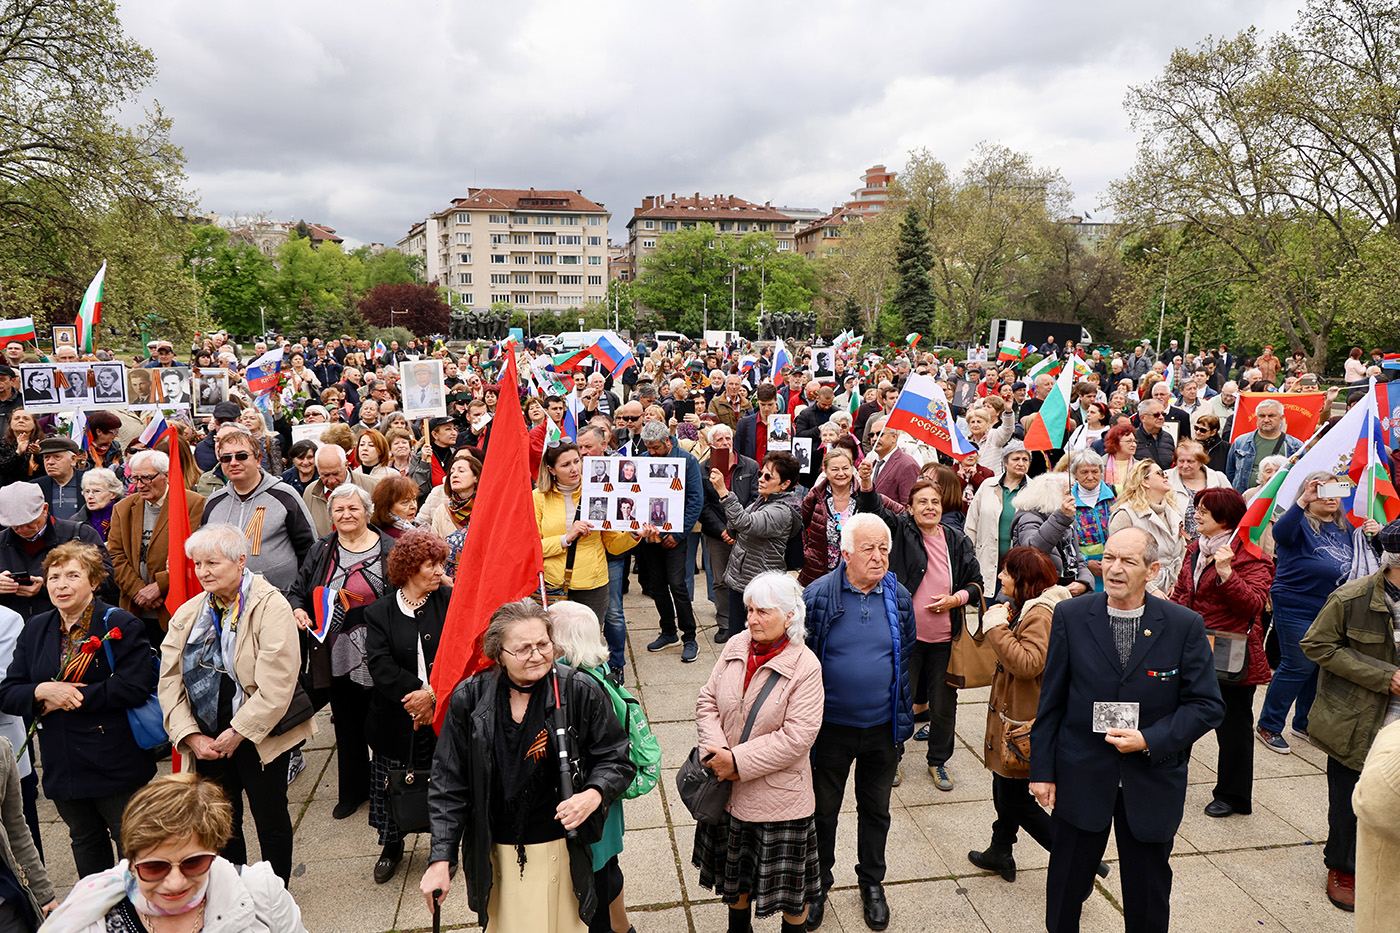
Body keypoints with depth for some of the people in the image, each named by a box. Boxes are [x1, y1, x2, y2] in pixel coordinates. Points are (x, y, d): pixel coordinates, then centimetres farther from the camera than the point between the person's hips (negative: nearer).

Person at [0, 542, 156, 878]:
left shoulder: (121, 625, -10)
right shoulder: (35, 629, 8)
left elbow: (134, 688, -19)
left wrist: (73, 696, -18)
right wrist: (42, 691, -16)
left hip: (115, 763, -6)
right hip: (63, 767, 6)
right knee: (85, 842, 22)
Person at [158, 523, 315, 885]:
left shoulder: (271, 607, -15)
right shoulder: (187, 615, 5)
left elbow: (276, 685, -20)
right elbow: (170, 681, 1)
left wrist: (237, 733, -18)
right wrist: (191, 735, -9)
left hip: (260, 736, -5)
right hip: (206, 740, 5)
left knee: (271, 818, 7)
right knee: (221, 821, 15)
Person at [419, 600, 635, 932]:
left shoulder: (581, 692, -12)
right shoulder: (469, 699, -9)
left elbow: (616, 759, -2)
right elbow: (448, 784, -2)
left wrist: (593, 795, -21)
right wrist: (440, 860, -6)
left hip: (560, 849, -1)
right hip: (494, 854, 1)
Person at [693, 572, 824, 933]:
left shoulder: (805, 667, -19)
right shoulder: (736, 647, -4)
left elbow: (797, 737, -22)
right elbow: (708, 700, 1)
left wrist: (738, 761, -21)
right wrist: (718, 750, -14)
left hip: (778, 792, -5)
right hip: (729, 787, 5)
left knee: (788, 879, 12)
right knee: (734, 868, 24)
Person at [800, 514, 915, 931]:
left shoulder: (899, 598, -5)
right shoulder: (818, 595, -16)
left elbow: (907, 658, 8)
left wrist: (904, 718, 10)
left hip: (882, 728, 3)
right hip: (831, 728, -2)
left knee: (876, 811, 20)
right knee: (823, 810, 15)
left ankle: (872, 883, 42)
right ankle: (818, 885, 37)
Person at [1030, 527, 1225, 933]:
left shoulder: (1185, 625, -8)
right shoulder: (1070, 616, -6)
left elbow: (1208, 705, -5)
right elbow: (1051, 699, -1)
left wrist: (1150, 740, -18)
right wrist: (1042, 770, -2)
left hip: (1152, 781, 0)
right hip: (1080, 777, 0)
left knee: (1149, 897, 17)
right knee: (1066, 887, 14)